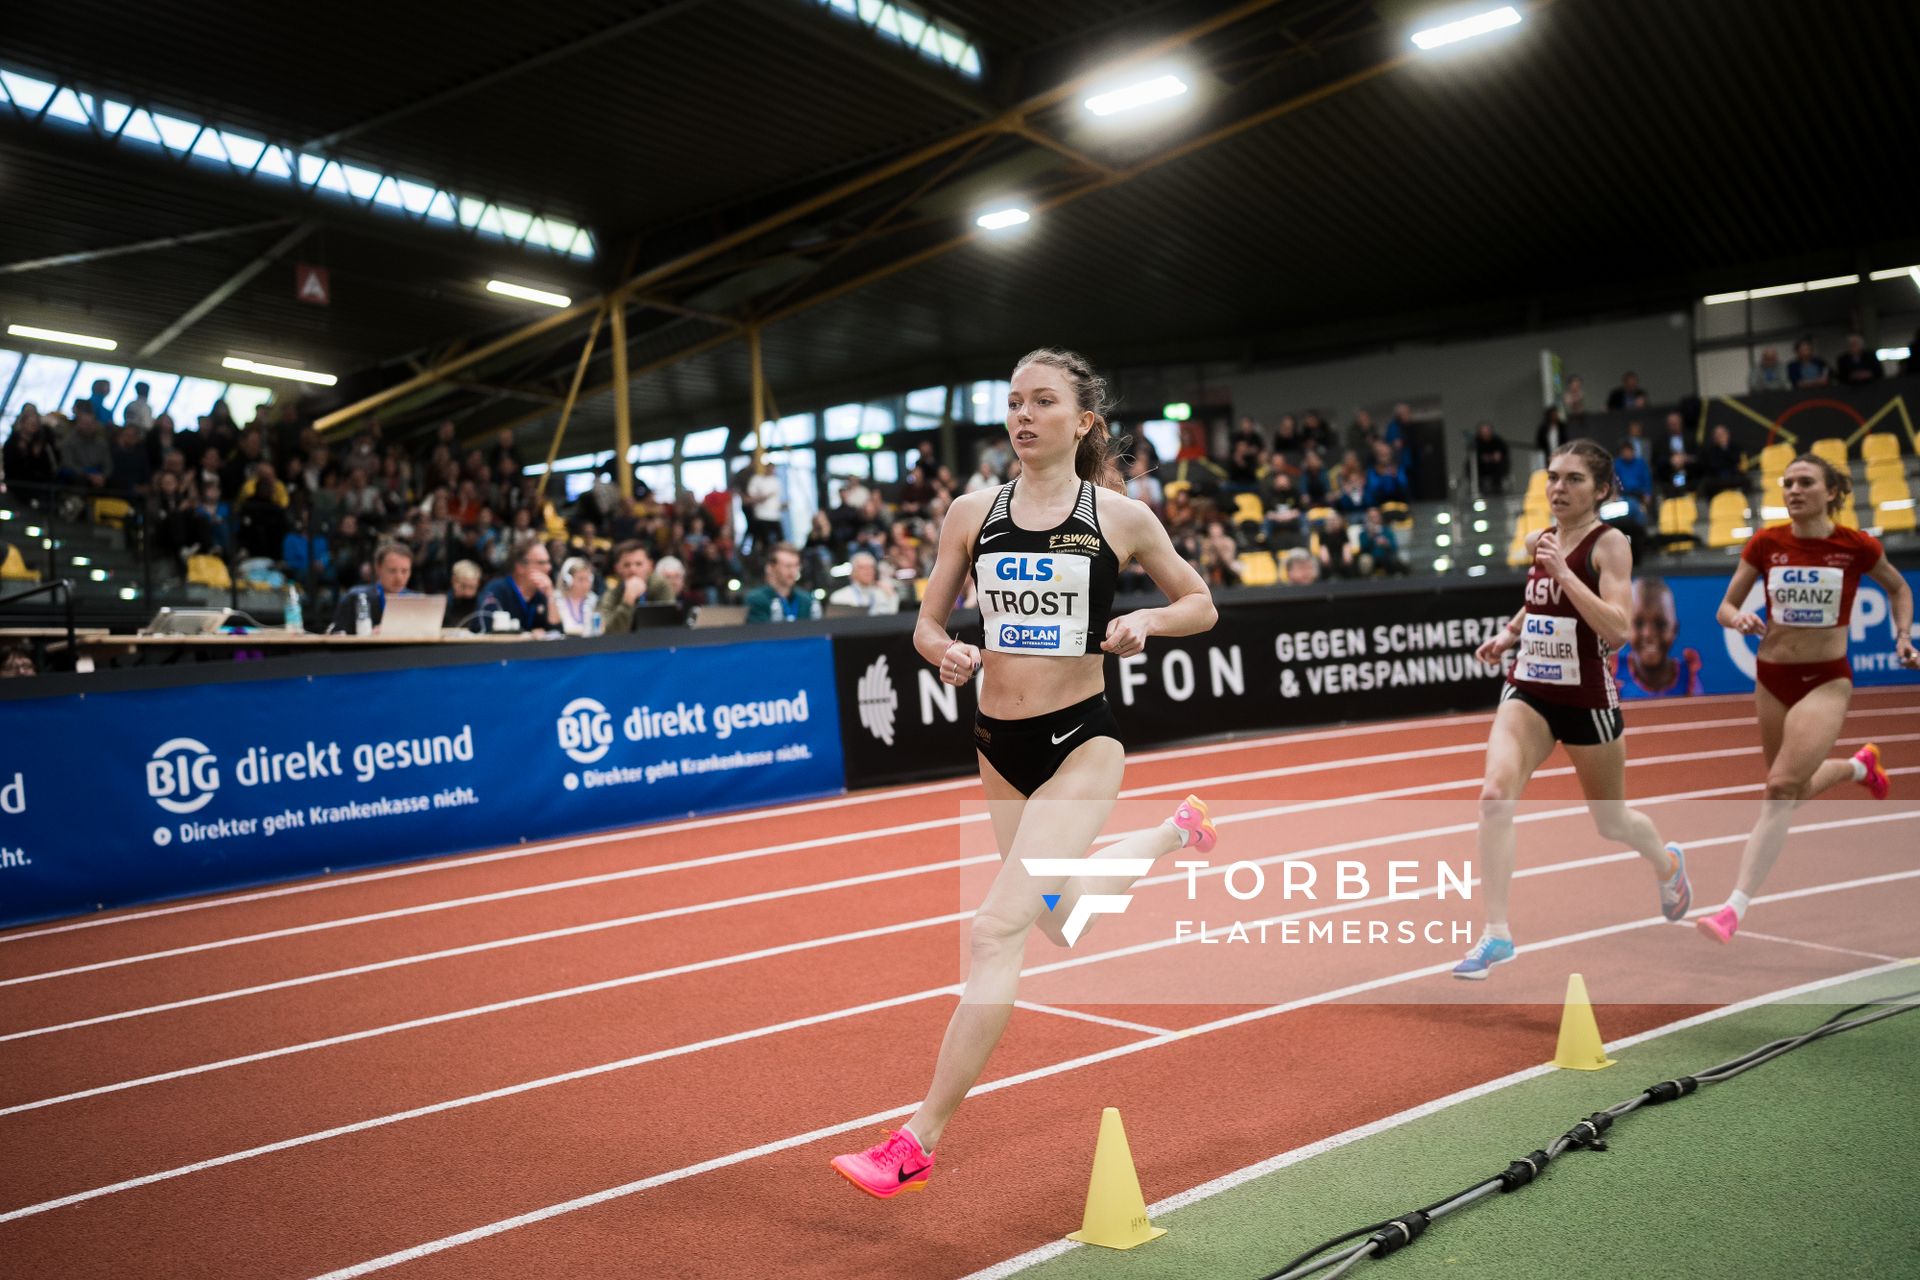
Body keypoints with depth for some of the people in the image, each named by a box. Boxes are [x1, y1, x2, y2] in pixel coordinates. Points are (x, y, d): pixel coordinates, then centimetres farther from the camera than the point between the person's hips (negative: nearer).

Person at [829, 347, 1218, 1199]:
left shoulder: (1121, 517, -4)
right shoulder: (973, 513, 2)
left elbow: (1201, 604, 8)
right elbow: (927, 624, 8)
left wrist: (1146, 622, -13)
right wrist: (948, 654, -15)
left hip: (1080, 743, -5)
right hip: (1000, 745, 5)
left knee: (996, 931, -15)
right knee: (1066, 925, 22)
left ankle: (919, 1140, -7)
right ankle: (1177, 832, 49)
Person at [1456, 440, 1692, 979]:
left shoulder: (1609, 543, -11)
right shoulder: (1539, 542, 6)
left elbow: (1619, 630, -23)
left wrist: (1563, 573, -28)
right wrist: (1508, 633, 9)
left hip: (1588, 698, -4)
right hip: (1528, 693, 4)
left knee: (1611, 822, 16)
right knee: (1495, 794, -21)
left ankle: (1667, 862, 52)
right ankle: (1496, 934, -15)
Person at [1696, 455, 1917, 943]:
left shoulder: (1857, 546, -7)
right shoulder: (1766, 543, -5)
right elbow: (1725, 607, 1)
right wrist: (1740, 619, -21)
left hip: (1826, 681, -4)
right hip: (1772, 678, 4)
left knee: (1781, 788, -20)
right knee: (1796, 791, 19)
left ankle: (1735, 910, -19)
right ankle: (1860, 766, 53)